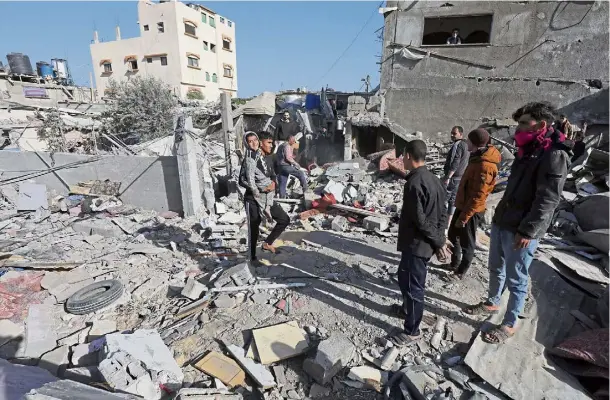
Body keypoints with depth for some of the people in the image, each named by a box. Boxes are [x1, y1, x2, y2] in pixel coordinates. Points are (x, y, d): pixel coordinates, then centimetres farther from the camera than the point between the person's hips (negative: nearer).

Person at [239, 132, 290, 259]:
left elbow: (273, 174, 18)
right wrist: (259, 189, -21)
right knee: (254, 229, 4)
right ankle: (253, 258, 22)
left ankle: (267, 243, 25)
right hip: (253, 199, -7)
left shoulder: (269, 158, 6)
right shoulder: (250, 159, -17)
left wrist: (273, 182, -5)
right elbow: (242, 181, -22)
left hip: (267, 197, 8)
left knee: (285, 219, 11)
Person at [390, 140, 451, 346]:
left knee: (413, 285, 4)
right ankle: (407, 308, 47)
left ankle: (412, 330, 21)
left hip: (416, 244, -10)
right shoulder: (433, 179, 7)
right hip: (425, 243, 10)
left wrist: (438, 242, -12)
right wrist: (440, 238, 9)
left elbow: (421, 220, -24)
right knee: (405, 276, 26)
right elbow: (441, 213, 10)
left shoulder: (414, 183, -24)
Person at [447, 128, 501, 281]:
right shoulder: (478, 158, 7)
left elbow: (477, 196, -25)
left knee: (466, 243, 6)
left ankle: (461, 272, 22)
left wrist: (464, 216, -22)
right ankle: (454, 263, 38)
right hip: (462, 205, 10)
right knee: (453, 235, 21)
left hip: (471, 210, -10)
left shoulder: (484, 166, -25)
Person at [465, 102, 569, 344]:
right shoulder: (528, 150, 12)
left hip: (521, 230, -8)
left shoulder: (554, 154, -15)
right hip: (501, 222, 9)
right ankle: (492, 303, 41)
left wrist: (527, 231, -23)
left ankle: (509, 324, 20)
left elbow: (548, 199, -21)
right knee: (496, 268, 21)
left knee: (516, 278, 5)